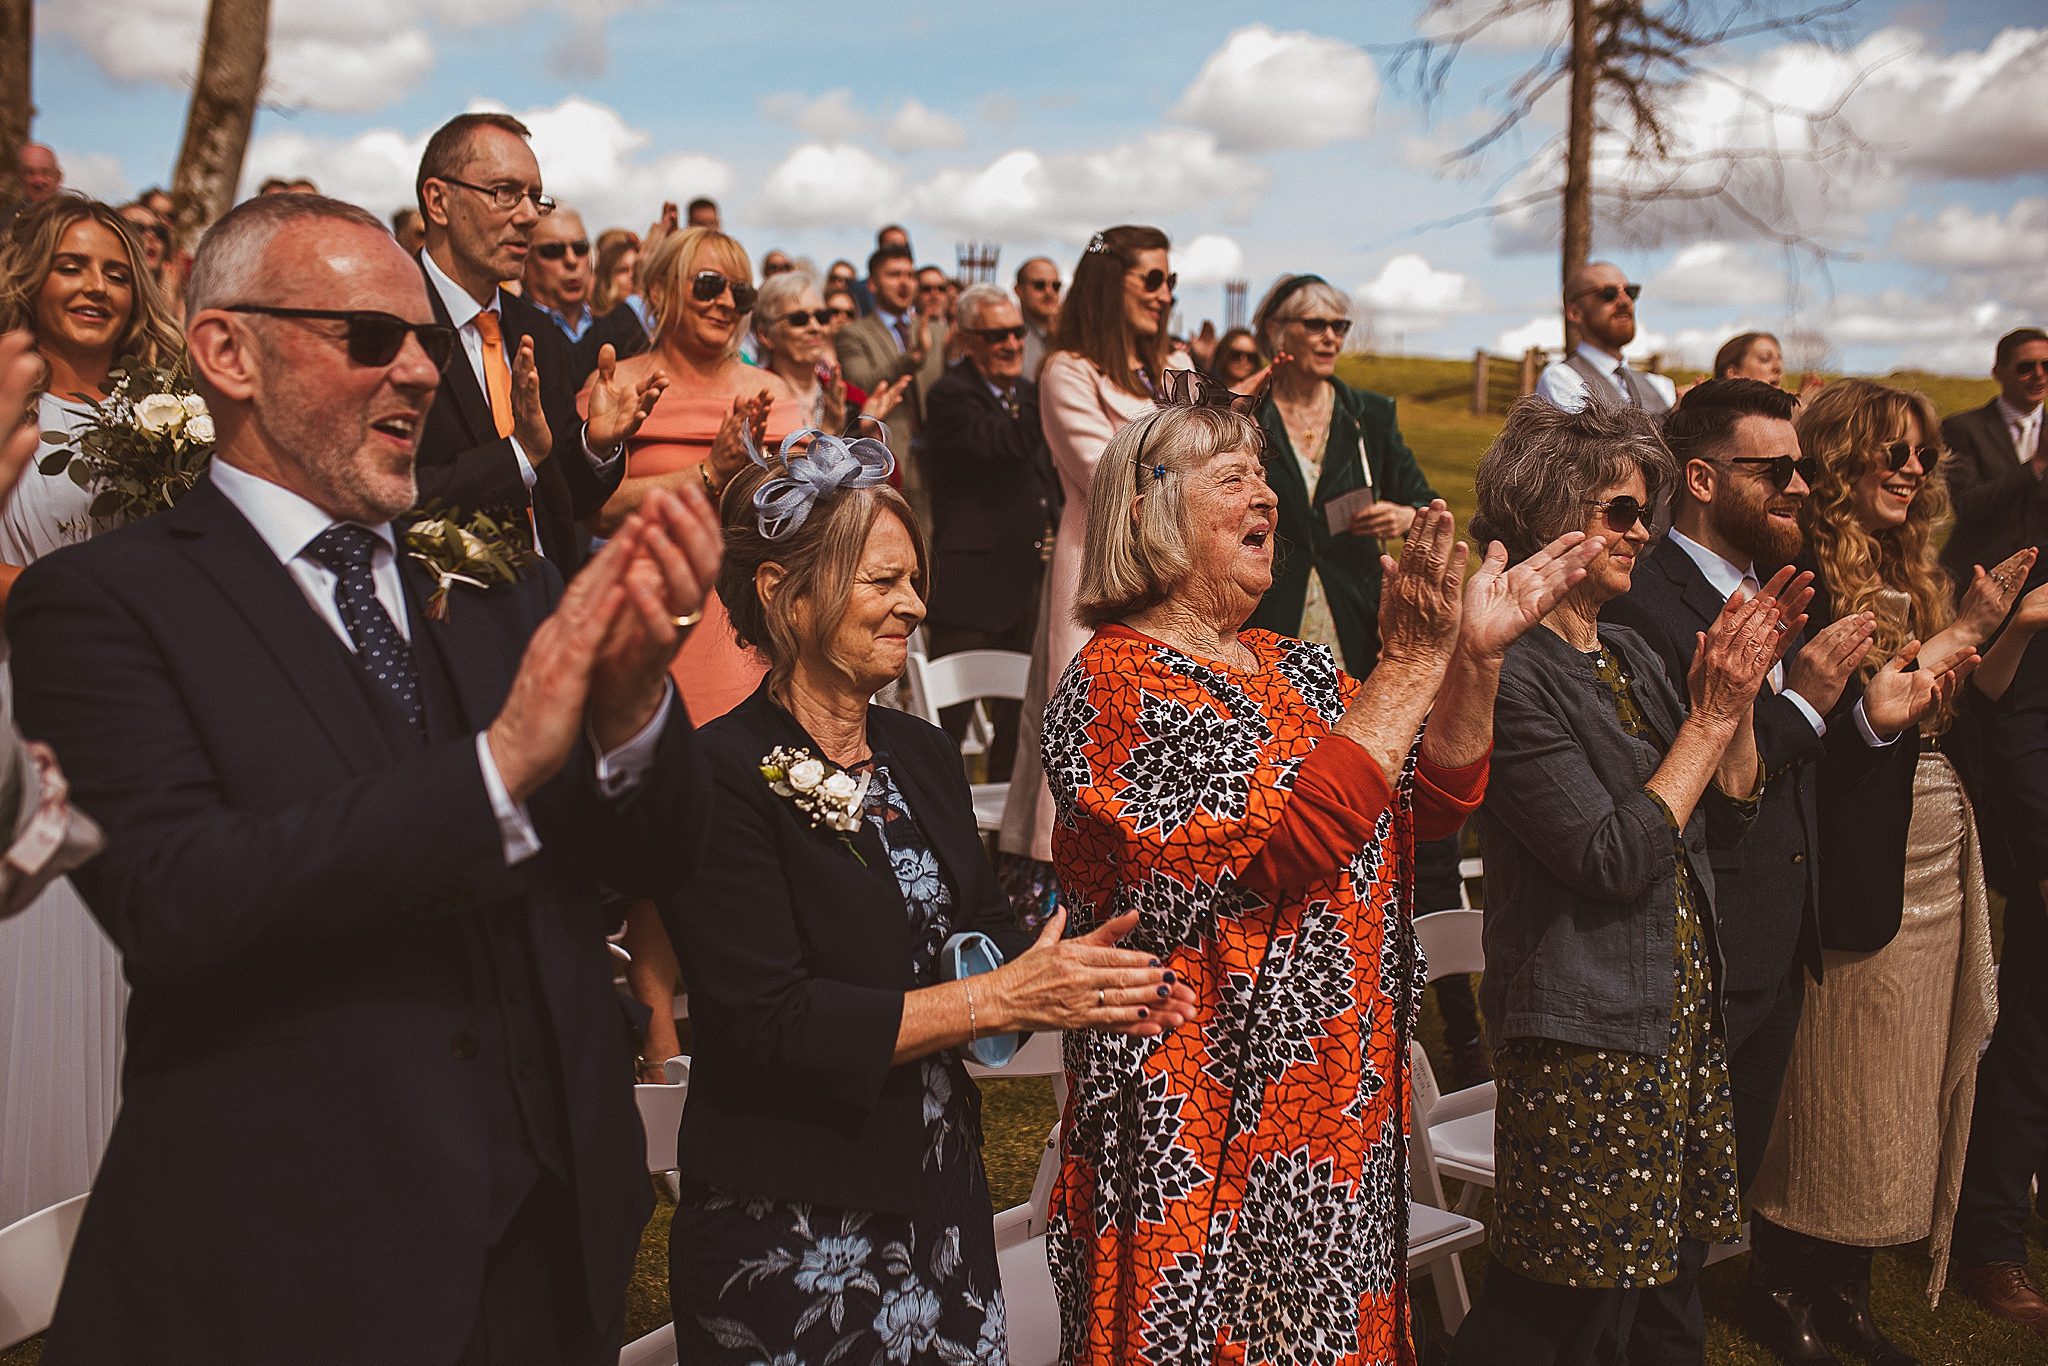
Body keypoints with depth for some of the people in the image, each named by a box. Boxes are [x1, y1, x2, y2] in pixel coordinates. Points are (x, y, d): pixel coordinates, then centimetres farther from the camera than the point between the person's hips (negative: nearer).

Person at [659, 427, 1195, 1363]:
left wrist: (1084, 986, -11)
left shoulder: (923, 755, 7)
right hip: (792, 1238, -6)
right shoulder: (725, 775, -16)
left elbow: (985, 934, 10)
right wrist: (1001, 997, -22)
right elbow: (771, 1023, -22)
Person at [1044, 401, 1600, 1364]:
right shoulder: (1118, 682, -15)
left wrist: (1477, 655, -7)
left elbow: (1429, 806, 7)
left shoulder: (1297, 668, 11)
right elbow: (1284, 849, -25)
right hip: (1209, 1125, -8)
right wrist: (1409, 666, -21)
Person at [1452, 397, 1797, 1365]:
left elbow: (1727, 818, 13)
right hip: (1586, 1031, -8)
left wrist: (1739, 694, -2)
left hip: (1681, 1019, 8)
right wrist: (1712, 714, -15)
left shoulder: (1629, 655, 12)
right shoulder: (1514, 676, -16)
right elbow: (1617, 859, -21)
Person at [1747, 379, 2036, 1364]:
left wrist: (2015, 629, 0)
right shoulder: (1806, 576, -12)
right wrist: (1961, 631, -17)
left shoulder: (1912, 573, 14)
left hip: (1941, 861, 9)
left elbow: (1968, 706, 14)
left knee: (1912, 1086, 14)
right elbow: (1856, 718, -20)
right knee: (1839, 1099, 0)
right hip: (1862, 868, -9)